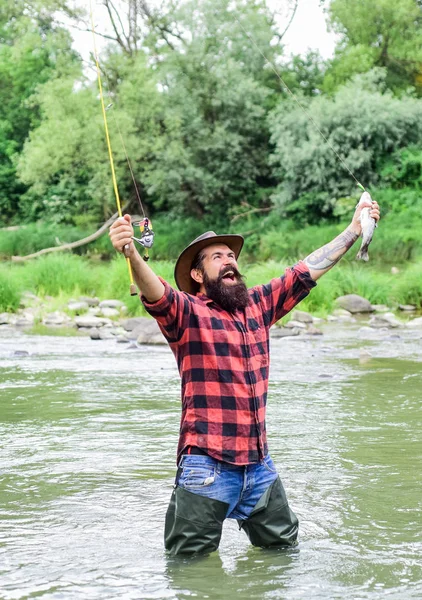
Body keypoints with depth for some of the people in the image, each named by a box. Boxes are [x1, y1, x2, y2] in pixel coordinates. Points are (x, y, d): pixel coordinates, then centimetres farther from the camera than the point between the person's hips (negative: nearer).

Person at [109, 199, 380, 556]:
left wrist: (355, 230, 24)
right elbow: (157, 294, -26)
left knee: (283, 548, 21)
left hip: (259, 464, 6)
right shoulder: (187, 312, -6)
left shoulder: (259, 305, 12)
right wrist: (132, 255, -46)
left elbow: (307, 270, 19)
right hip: (207, 467, -6)